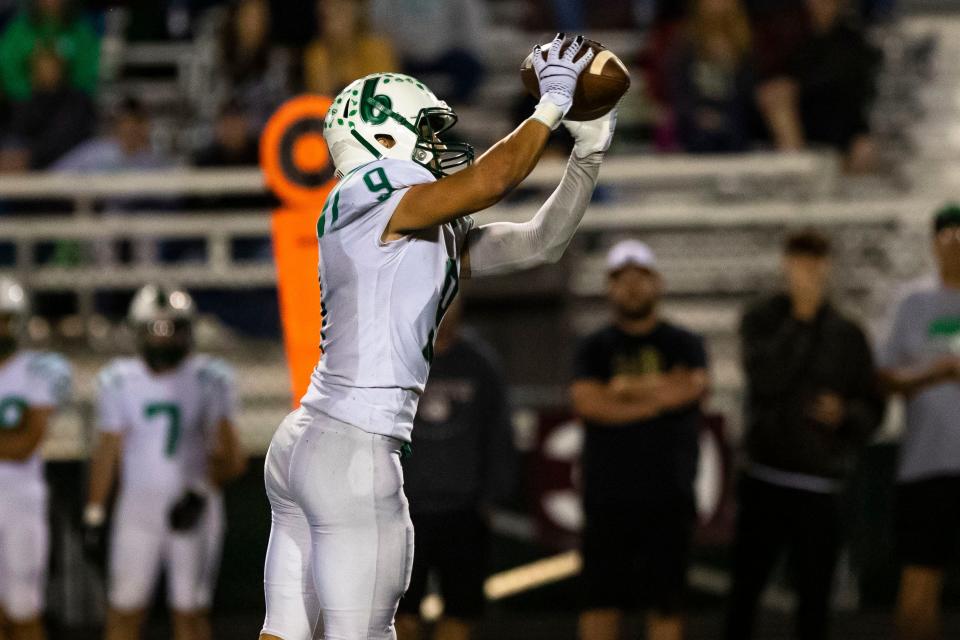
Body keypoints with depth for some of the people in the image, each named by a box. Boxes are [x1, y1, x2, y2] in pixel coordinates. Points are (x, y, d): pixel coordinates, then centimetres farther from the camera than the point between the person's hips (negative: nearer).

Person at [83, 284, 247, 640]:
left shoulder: (209, 380, -5)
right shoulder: (119, 381, 3)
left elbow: (227, 453, -7)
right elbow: (107, 451, 8)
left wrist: (201, 493, -22)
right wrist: (94, 515, 6)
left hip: (193, 513, -2)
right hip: (137, 510, 2)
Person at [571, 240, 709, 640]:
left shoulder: (683, 345, 10)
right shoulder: (594, 349, 11)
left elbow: (694, 386, -12)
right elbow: (587, 403, -8)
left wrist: (626, 388, -5)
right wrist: (658, 397, -8)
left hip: (668, 497, 0)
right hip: (607, 497, 0)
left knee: (665, 600, -1)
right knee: (600, 600, -2)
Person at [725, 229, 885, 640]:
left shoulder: (848, 336, 9)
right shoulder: (761, 321, 4)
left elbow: (873, 409, 11)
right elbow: (766, 378, -14)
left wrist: (845, 414, -11)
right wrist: (799, 320, -13)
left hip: (822, 486, 1)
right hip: (766, 480, -1)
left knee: (814, 596, 1)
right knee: (745, 587, 1)